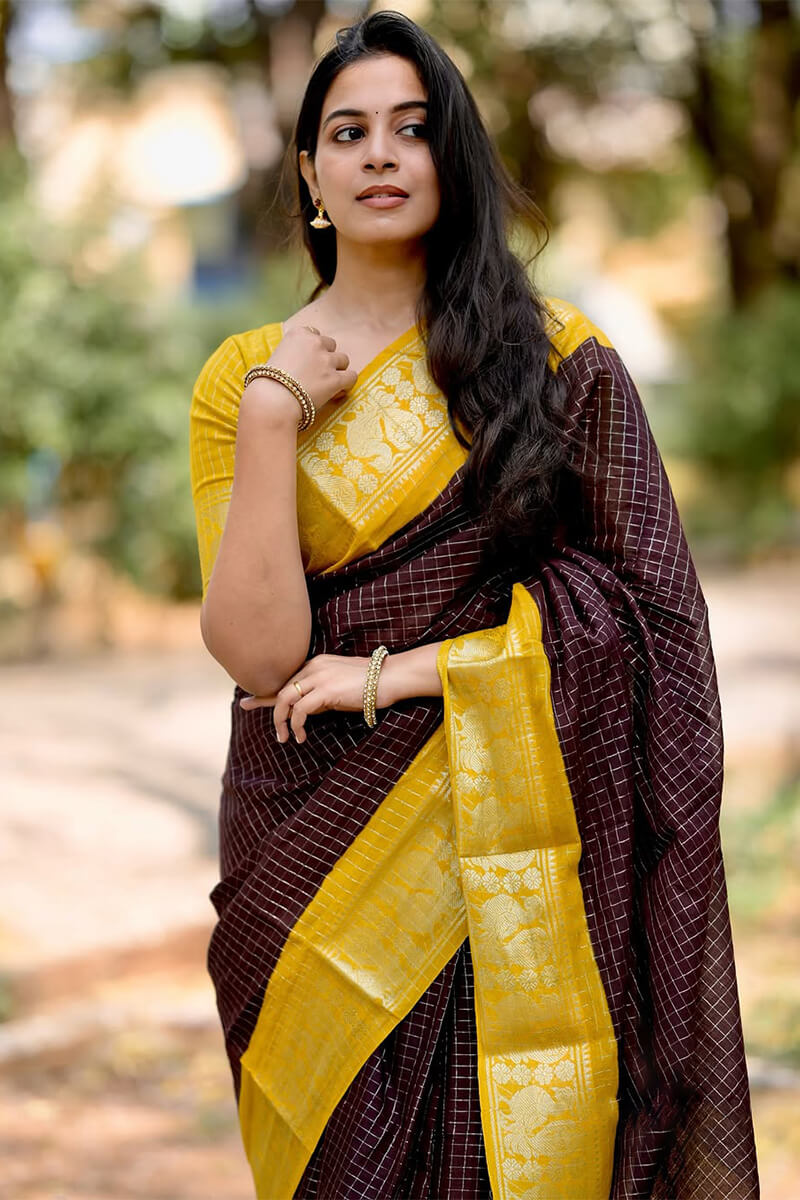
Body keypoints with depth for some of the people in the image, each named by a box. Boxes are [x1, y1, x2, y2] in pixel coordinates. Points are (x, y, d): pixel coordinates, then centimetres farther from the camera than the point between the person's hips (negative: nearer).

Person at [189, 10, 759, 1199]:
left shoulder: (556, 357, 0)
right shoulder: (245, 374, 2)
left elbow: (644, 606, -8)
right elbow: (259, 654, -8)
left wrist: (395, 674, -13)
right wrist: (272, 414, -15)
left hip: (508, 848, -1)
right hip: (318, 848, 1)